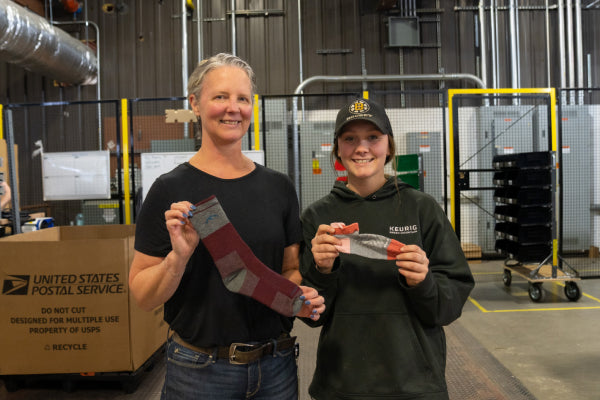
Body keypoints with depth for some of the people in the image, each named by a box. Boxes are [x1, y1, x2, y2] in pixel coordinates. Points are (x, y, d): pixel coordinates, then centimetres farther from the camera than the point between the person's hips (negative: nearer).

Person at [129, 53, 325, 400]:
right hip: (200, 371, -3)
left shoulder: (279, 187, 1)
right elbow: (144, 298, -7)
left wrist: (303, 296, -9)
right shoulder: (171, 190, -9)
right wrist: (178, 256, -23)